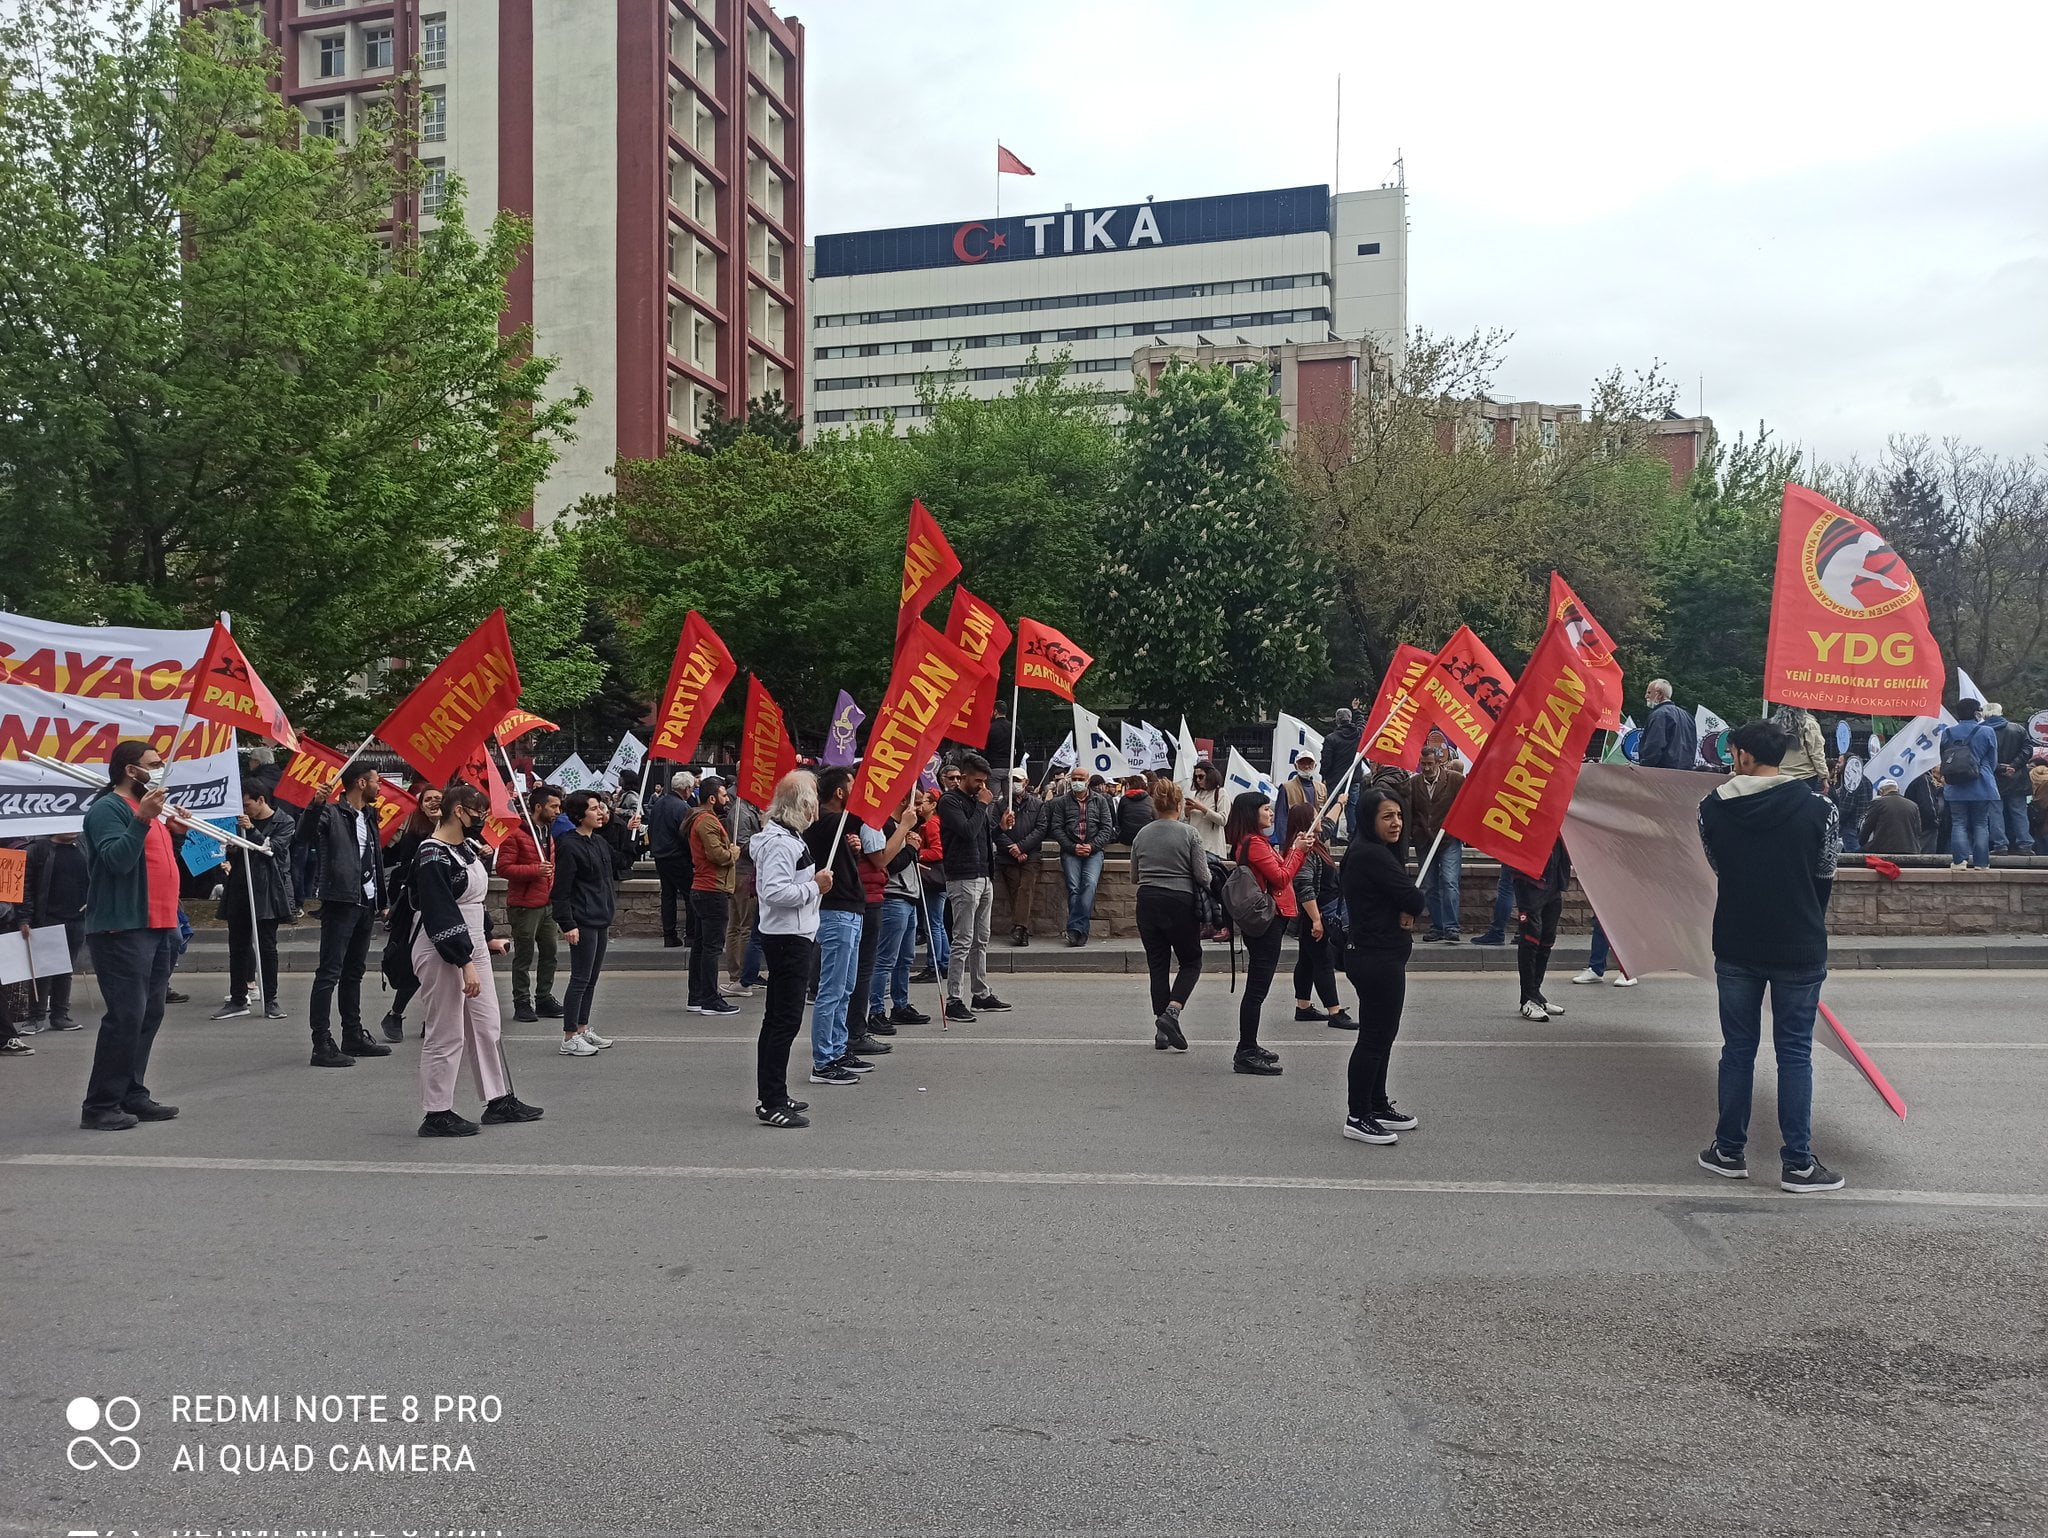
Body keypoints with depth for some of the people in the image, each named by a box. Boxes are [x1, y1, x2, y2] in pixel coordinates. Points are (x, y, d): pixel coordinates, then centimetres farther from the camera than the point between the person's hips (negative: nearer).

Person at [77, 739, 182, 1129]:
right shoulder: (107, 809, -9)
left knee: (149, 1015, 11)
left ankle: (133, 1096, 17)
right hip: (123, 930, -10)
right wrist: (142, 819, -31)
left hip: (156, 929, 10)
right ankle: (100, 1106, -5)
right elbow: (117, 859, -23)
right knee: (125, 1016, -11)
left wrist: (175, 830, 14)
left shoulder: (147, 809, 20)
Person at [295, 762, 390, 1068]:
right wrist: (316, 804, -39)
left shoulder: (369, 817, 17)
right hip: (340, 902, -9)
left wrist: (381, 900, 19)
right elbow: (303, 836, -25)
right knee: (329, 973, -8)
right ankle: (322, 1045, -9)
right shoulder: (332, 813, -8)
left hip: (365, 903, 9)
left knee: (354, 972, 16)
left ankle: (354, 1036, 24)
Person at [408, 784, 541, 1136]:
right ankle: (436, 1114, 8)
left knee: (487, 1025, 14)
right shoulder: (433, 855, -19)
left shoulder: (466, 848, 11)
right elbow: (440, 915, -24)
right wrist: (465, 963, -25)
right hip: (441, 953, -10)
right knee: (446, 1035, -3)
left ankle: (499, 1101, 23)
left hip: (472, 947, 10)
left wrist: (487, 938, 20)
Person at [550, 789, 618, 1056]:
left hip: (601, 920, 9)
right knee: (580, 979, -6)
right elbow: (561, 890, -16)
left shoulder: (600, 843, 13)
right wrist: (567, 924, -19)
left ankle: (583, 1029, 24)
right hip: (583, 922, -9)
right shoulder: (569, 846, -14)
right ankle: (570, 1038, 0)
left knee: (592, 978, 14)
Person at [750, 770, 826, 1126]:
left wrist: (814, 882, 12)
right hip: (788, 939, -11)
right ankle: (772, 1104, -6)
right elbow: (774, 892, -28)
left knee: (777, 1018, 16)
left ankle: (771, 1096, 25)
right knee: (786, 1020, -9)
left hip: (790, 938, 11)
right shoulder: (780, 843, -19)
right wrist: (815, 886, -19)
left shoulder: (788, 836, 15)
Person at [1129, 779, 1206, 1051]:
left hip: (1147, 903, 4)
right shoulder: (1189, 834, -7)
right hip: (1180, 903, -4)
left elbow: (1134, 876, 13)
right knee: (1191, 962, 11)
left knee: (1157, 965, 10)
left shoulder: (1142, 834, 5)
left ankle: (1162, 1030, 9)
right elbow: (1203, 877, -9)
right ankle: (1171, 1012, -11)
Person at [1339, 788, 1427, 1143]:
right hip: (1379, 959, -11)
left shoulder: (1362, 851, 12)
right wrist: (1410, 909, 1)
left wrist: (1405, 910, -8)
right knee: (1374, 1037, -4)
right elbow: (1415, 900, -20)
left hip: (1371, 956, 11)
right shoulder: (1373, 855, -20)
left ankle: (1378, 1107, 30)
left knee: (1382, 1034, 19)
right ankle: (1357, 1118, 2)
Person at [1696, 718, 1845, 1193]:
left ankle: (1729, 1153, 19)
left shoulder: (1712, 809, -5)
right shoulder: (1817, 808, -8)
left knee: (1738, 1048, 12)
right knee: (1795, 1053, 6)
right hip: (1800, 950, -1)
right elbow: (1826, 874, 4)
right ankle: (1797, 1164, 8)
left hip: (1736, 948, 1)